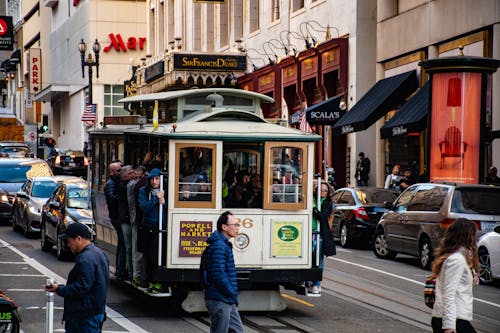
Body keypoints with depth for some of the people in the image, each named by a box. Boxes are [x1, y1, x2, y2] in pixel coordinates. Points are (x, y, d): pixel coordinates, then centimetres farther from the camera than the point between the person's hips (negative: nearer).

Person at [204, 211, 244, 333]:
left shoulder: (225, 245, 17)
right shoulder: (218, 246, -17)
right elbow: (218, 275, -23)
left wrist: (233, 294, 15)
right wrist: (232, 293, -15)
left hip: (229, 301, 10)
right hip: (219, 301, -10)